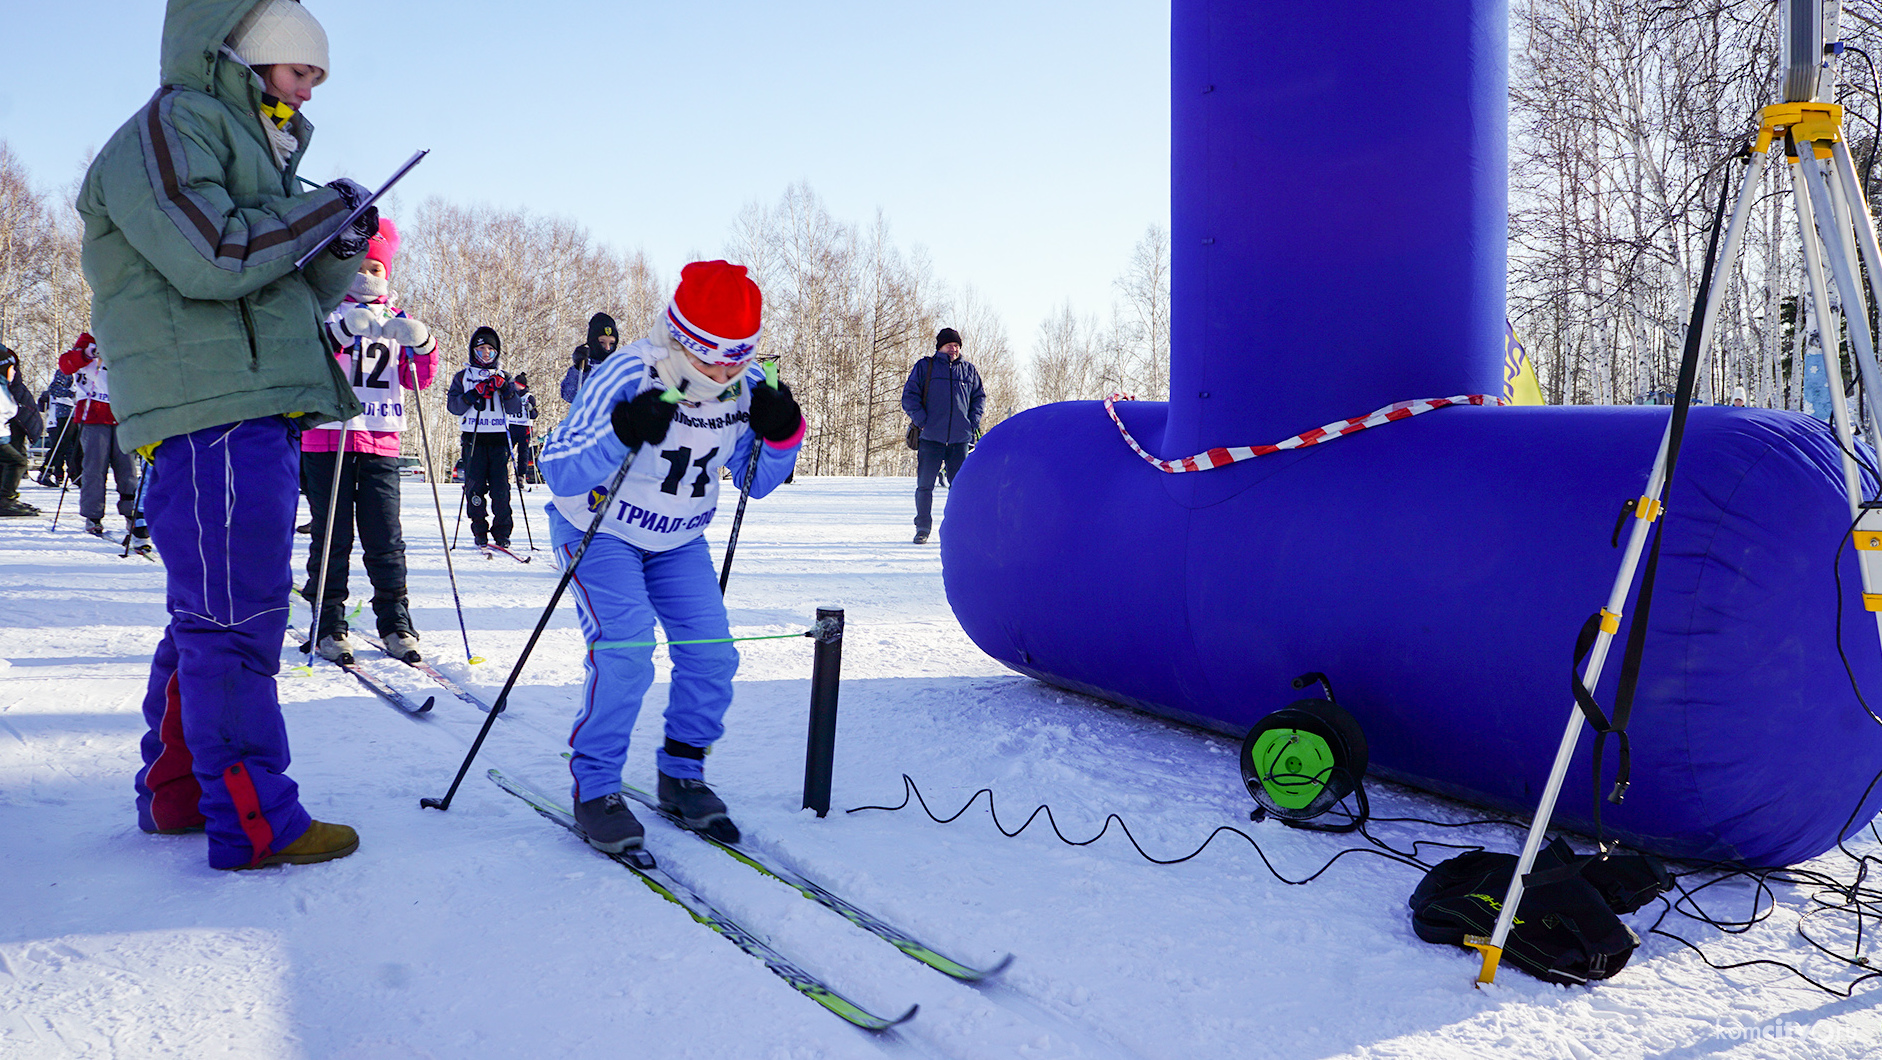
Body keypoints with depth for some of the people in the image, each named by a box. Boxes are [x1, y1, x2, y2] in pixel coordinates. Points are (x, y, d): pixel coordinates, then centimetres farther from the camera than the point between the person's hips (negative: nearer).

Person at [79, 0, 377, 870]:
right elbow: (212, 258, -19)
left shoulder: (241, 146, 27)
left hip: (256, 413, 10)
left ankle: (177, 795, 23)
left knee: (211, 615, 14)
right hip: (211, 413, -10)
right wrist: (325, 209, -8)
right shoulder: (168, 128, -3)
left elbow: (300, 295, 25)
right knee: (235, 616, -10)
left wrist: (340, 250, 7)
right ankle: (252, 822, -6)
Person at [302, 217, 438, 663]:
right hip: (326, 437, -2)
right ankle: (328, 626, 5)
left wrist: (422, 344, -10)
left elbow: (418, 379, 10)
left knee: (386, 537, 0)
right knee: (332, 535, -2)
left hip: (382, 442, 2)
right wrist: (340, 330, -26)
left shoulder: (396, 320, 17)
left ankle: (396, 624, 7)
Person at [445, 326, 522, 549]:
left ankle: (502, 532, 0)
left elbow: (515, 408, 8)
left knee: (501, 486, -5)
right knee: (475, 485, -4)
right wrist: (473, 395, -12)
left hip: (499, 437, 1)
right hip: (473, 437, -1)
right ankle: (479, 530, 4)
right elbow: (453, 405, 3)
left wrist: (505, 390, -10)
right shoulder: (463, 376, 13)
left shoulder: (503, 377, 16)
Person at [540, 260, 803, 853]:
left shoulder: (746, 386, -12)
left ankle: (681, 776, 16)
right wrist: (620, 435, -46)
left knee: (712, 655, -4)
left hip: (679, 540, 5)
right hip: (600, 531, -5)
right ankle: (594, 788, -4)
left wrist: (780, 435, -19)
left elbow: (756, 482, 1)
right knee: (625, 650, -21)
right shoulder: (629, 375, -28)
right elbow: (557, 473, -30)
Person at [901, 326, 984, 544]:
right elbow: (909, 395, 3)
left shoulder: (968, 370, 13)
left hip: (960, 438, 2)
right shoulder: (925, 367, 5)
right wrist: (921, 420, -8)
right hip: (931, 437, -2)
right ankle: (923, 527, 10)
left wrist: (974, 422, 8)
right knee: (925, 485, 0)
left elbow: (979, 396, 22)